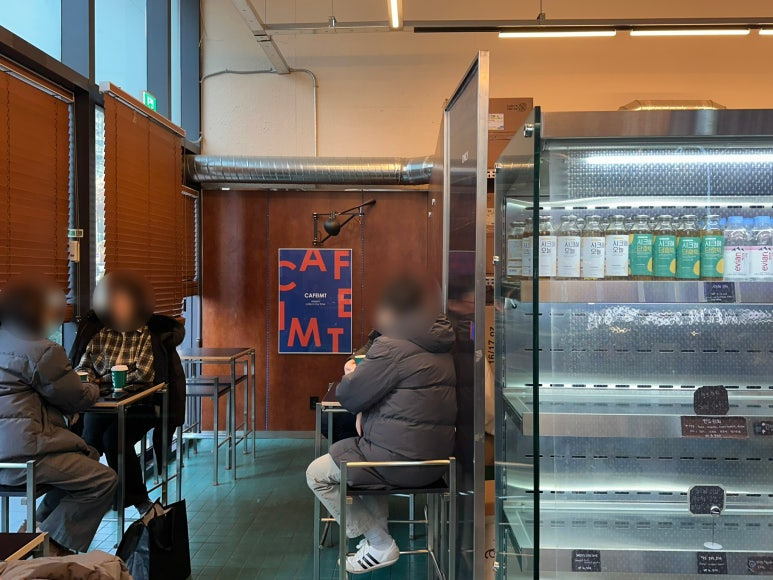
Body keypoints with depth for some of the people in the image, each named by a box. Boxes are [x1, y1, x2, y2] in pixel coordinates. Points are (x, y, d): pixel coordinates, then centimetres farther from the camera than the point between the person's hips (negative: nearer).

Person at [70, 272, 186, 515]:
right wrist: (86, 376, -11)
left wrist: (103, 379, -10)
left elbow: (143, 375, -10)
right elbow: (82, 367, 13)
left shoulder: (152, 335, -2)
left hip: (139, 405, -3)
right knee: (90, 438, -26)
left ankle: (138, 498, -9)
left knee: (113, 439, -26)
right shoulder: (98, 332, 12)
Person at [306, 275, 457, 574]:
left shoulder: (392, 347, -18)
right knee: (364, 452, 35)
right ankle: (379, 531, 30)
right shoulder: (437, 345, 11)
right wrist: (366, 412, 6)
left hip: (404, 461, -9)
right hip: (435, 458, 9)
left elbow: (349, 396, -13)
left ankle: (380, 545, 8)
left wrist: (349, 377, 9)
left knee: (317, 474, 7)